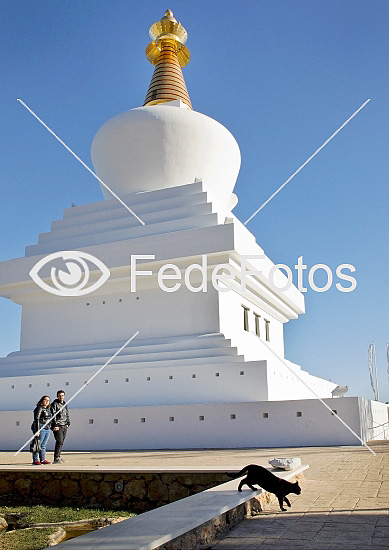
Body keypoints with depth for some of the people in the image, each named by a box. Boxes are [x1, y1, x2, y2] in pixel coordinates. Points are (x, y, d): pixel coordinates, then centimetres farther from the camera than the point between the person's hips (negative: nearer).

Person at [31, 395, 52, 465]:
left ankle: (42, 460, 16)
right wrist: (37, 431, -22)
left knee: (44, 445, 11)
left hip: (47, 429, 8)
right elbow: (36, 419, -16)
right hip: (40, 428, -8)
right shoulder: (39, 408, -9)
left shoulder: (48, 409, 16)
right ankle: (35, 460, -1)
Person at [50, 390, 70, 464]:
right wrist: (55, 425, -19)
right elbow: (53, 415, -12)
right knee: (59, 442, -13)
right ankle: (56, 459, -12)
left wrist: (68, 423, 15)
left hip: (64, 426, 7)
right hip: (58, 426, -7)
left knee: (61, 442, 9)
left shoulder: (65, 404, 16)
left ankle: (58, 457, 17)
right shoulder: (54, 404, -6)